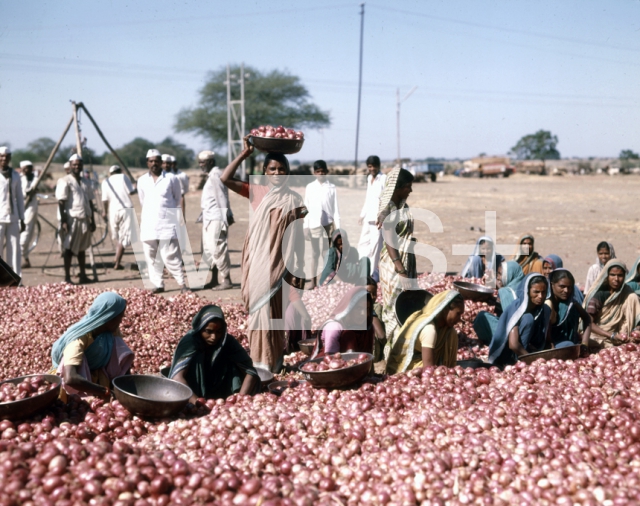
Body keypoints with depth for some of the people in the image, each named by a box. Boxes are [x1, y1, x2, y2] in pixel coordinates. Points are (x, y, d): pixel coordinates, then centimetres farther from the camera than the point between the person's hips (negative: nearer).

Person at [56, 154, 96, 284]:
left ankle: (83, 275, 18)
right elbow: (61, 202, -10)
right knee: (69, 249, -3)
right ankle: (67, 277, 0)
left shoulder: (86, 182, 15)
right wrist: (63, 221, -16)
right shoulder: (65, 181, -4)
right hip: (71, 219, -6)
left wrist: (92, 220, 13)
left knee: (82, 248, 12)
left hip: (84, 220, 6)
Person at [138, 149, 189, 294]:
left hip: (167, 224, -4)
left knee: (170, 256, -9)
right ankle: (158, 284, 12)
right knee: (151, 257, 4)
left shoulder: (171, 179, 0)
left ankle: (182, 283, -3)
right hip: (148, 225, 4)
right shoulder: (142, 181, 9)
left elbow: (177, 199, 12)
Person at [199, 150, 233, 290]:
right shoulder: (210, 175, 18)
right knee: (209, 250, 14)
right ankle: (214, 280, 21)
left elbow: (222, 197, -17)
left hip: (216, 219, -10)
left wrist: (226, 218, -21)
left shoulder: (215, 175, -12)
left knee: (218, 249, -8)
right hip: (209, 219, 10)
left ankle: (227, 281, -2)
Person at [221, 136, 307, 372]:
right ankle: (261, 359, 21)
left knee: (274, 311, 1)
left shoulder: (293, 200, 1)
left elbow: (298, 236, 2)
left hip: (278, 263, -2)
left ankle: (273, 360, 12)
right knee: (258, 309, 9)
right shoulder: (256, 192, 4)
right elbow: (225, 178, -6)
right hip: (257, 262, 2)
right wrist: (245, 153, -9)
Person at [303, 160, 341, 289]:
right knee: (315, 253, 8)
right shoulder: (309, 187, 3)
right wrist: (306, 226, 3)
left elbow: (335, 208, 1)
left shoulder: (331, 187, 0)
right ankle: (313, 281, 14)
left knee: (327, 253, 0)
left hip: (328, 224, -1)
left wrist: (337, 226, -2)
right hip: (314, 225, 1)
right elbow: (306, 207, 5)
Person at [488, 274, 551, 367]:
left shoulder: (546, 310, -3)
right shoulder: (517, 307, -21)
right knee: (528, 319, -26)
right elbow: (513, 344, -30)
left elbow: (548, 340, 1)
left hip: (528, 351, 6)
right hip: (507, 355, -6)